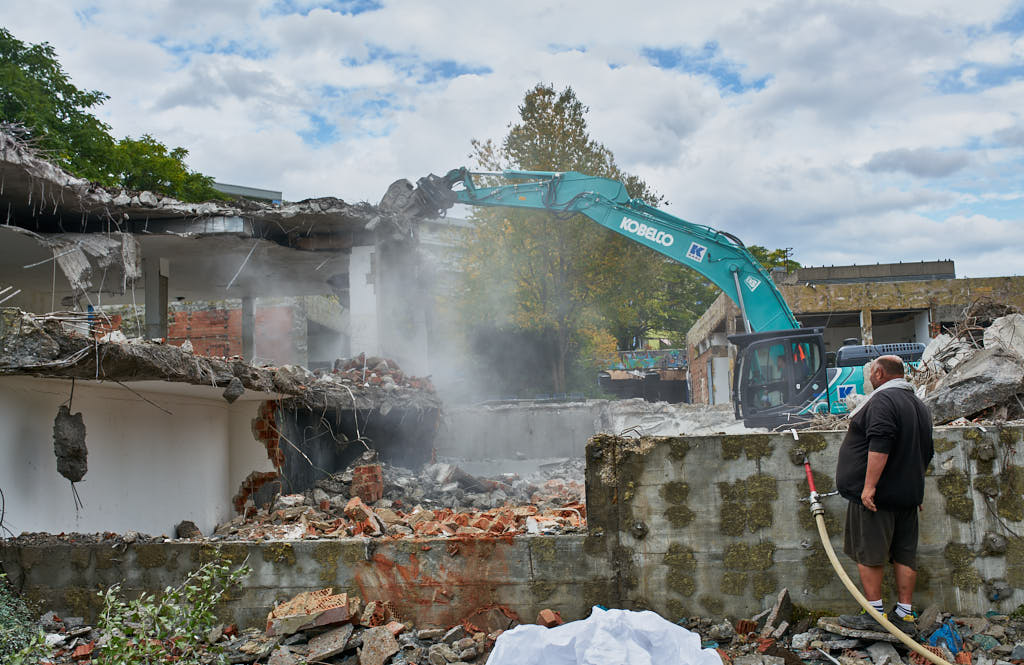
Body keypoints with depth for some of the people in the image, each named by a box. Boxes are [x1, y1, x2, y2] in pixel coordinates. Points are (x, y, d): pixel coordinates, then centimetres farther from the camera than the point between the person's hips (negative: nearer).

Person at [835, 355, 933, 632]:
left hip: (876, 495, -9)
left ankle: (875, 613, 0)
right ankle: (905, 614, 13)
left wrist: (869, 486, -25)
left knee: (869, 554, -2)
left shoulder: (882, 400, -14)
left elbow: (879, 446, -25)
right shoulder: (919, 404, 17)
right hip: (908, 495, 9)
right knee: (905, 554, 10)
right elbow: (926, 452, 23)